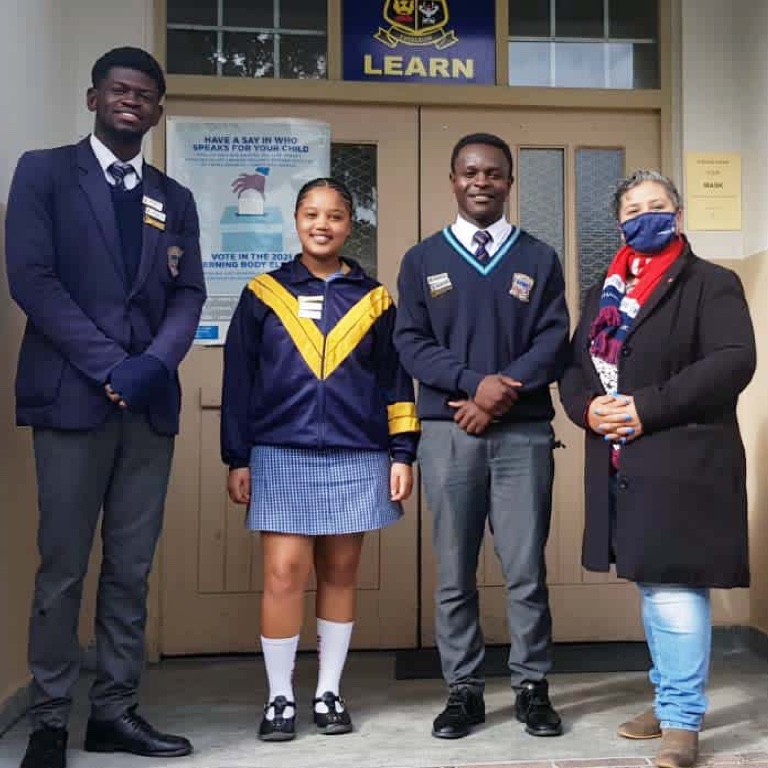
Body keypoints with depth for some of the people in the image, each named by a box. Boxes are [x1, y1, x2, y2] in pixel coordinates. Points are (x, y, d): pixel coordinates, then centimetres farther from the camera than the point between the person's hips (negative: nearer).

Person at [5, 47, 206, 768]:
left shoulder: (174, 198, 16)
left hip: (151, 401, 4)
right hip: (72, 395, -4)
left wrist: (154, 364, -10)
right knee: (62, 567, 0)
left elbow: (188, 293, 9)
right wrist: (108, 365, -13)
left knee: (132, 569, 7)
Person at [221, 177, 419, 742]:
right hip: (281, 456, -1)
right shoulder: (264, 293, 6)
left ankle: (329, 694, 20)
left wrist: (402, 455, 2)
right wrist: (238, 459, 1)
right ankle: (280, 698, 11)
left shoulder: (374, 298, 9)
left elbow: (396, 383, 9)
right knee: (285, 573, -5)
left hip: (357, 457, 1)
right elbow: (238, 381, 5)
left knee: (340, 574, 7)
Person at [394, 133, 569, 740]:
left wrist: (502, 395, -13)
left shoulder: (538, 259, 10)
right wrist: (475, 382, -14)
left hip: (524, 432, 0)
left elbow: (554, 342, 1)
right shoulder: (423, 260, 10)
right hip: (448, 433, 1)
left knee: (526, 569, 3)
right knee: (455, 572, 6)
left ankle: (532, 688, 16)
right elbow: (411, 343, 1)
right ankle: (464, 690, 17)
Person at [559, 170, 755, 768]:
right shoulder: (604, 292, 18)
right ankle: (669, 703, 29)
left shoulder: (712, 284, -2)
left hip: (683, 462, -7)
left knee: (676, 586, -9)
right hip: (622, 465, 7)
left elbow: (733, 361, -15)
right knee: (651, 586, 15)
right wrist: (586, 407, -7)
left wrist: (648, 407, -20)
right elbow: (575, 365, 16)